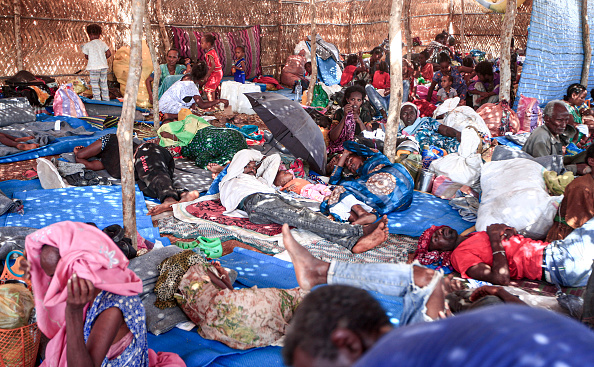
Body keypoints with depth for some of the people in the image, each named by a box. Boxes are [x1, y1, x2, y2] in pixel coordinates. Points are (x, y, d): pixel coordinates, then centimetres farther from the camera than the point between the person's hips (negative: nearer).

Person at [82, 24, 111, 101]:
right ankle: (106, 99, 19)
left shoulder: (87, 45, -4)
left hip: (94, 67, -4)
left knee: (95, 85, 3)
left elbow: (86, 56, 3)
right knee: (104, 84, 14)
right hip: (103, 66, 4)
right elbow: (109, 53, 3)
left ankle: (97, 100, 4)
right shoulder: (103, 43, 6)